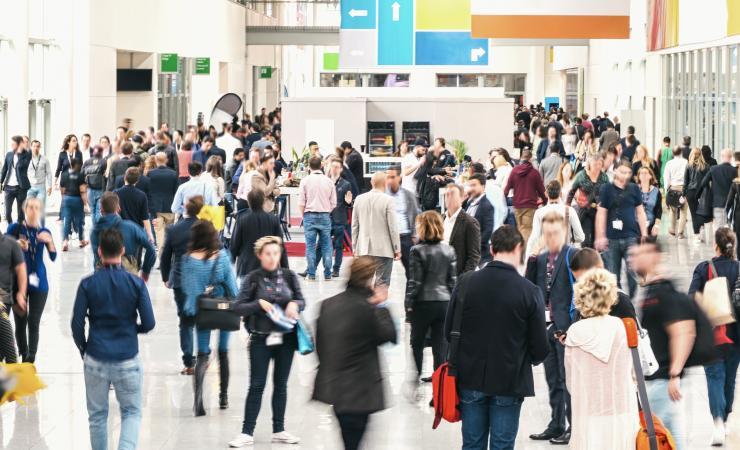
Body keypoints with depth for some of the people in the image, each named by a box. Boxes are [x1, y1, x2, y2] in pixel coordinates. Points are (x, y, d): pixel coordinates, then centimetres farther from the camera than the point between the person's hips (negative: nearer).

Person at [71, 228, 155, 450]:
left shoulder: (87, 284, -5)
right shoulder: (136, 284, -6)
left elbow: (77, 325, -4)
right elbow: (149, 323, -5)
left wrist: (84, 350, 12)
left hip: (96, 359, 0)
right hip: (128, 360, 0)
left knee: (97, 415, 14)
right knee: (132, 412, 10)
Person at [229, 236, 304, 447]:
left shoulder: (289, 276, 2)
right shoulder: (253, 278, -5)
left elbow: (301, 300, 9)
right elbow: (238, 307, -7)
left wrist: (295, 304, -13)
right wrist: (259, 304, -22)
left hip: (286, 337, 3)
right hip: (261, 339, -3)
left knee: (281, 385, 11)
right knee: (257, 385, -1)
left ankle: (279, 430, 21)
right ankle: (247, 433, 4)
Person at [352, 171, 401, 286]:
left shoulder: (359, 199, 3)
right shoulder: (388, 200, -12)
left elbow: (354, 225, 9)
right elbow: (393, 227, -11)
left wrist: (355, 247, 17)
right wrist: (397, 249, -2)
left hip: (364, 250, 5)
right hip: (384, 250, -5)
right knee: (382, 283, -1)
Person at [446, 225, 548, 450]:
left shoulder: (465, 284, -6)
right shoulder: (529, 292, -13)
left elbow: (449, 331, 1)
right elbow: (540, 348, -9)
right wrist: (532, 358, 15)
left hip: (471, 379, 2)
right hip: (510, 381, -2)